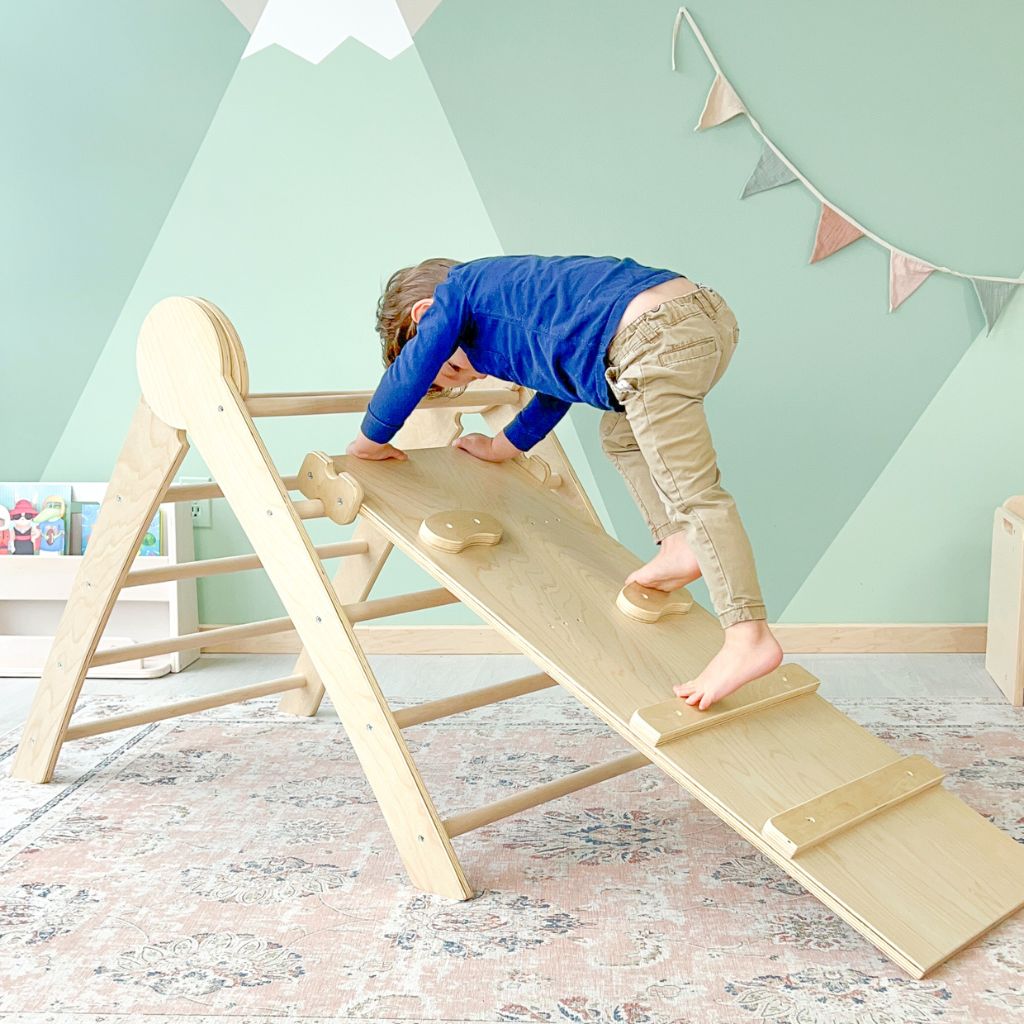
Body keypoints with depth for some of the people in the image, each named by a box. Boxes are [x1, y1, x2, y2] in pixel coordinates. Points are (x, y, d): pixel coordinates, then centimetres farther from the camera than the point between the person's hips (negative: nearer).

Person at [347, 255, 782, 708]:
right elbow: (557, 390, 47)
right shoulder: (514, 292, 38)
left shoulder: (456, 288, 15)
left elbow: (409, 374, 15)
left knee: (692, 493, -10)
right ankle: (679, 547, 18)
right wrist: (501, 447, 58)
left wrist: (370, 440, 31)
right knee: (621, 435, 29)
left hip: (655, 338, -10)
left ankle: (749, 637, -13)